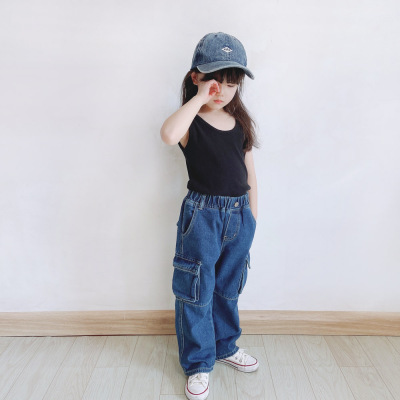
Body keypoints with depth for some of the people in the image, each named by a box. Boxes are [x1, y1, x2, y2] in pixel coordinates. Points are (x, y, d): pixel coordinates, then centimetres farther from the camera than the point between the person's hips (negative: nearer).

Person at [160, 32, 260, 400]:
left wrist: (252, 215, 11)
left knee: (228, 289, 21)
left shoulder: (240, 122, 6)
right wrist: (200, 96, -24)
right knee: (196, 292, 7)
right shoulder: (190, 122, -9)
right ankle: (198, 363, 29)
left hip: (239, 214, 5)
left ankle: (225, 345, 44)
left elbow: (249, 170, 11)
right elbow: (168, 134, -35)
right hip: (202, 214, -5)